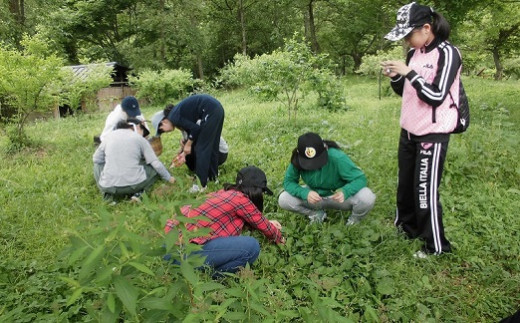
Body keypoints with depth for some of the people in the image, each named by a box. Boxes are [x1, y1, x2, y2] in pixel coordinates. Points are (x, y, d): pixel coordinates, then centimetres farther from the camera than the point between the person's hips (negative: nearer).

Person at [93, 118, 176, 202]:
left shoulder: (109, 136, 10)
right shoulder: (140, 139, 5)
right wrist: (169, 178, 17)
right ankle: (138, 192, 1)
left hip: (107, 187, 2)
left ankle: (110, 193, 10)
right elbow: (156, 163, 3)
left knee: (97, 164, 32)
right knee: (155, 167, 24)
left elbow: (96, 159, 19)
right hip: (134, 184, -2)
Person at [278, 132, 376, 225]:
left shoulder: (337, 157, -32)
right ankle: (317, 213, 9)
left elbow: (360, 178, -26)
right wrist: (305, 193, -36)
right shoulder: (297, 160, -24)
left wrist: (345, 192, -48)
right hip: (315, 196, 3)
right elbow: (288, 181, -15)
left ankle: (355, 219, 6)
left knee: (367, 198, -33)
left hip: (338, 196, -2)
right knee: (283, 199, -20)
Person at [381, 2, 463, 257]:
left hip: (432, 135, -7)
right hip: (409, 132, 8)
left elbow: (436, 96, -20)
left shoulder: (447, 54, -14)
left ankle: (436, 245, 14)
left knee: (426, 190, -2)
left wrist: (409, 72, -22)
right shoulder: (414, 52, 7)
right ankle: (406, 226, 37)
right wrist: (395, 77, -5)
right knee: (405, 184, 18)